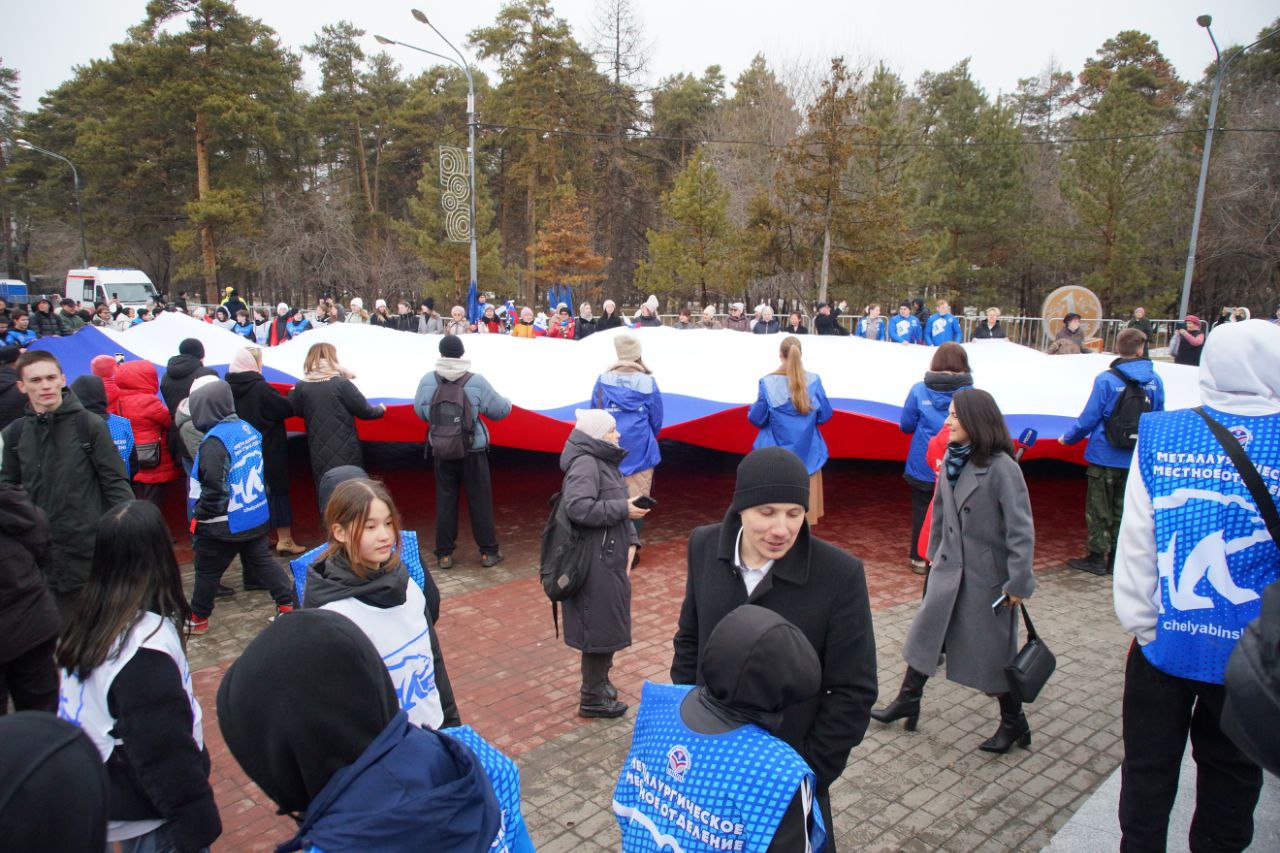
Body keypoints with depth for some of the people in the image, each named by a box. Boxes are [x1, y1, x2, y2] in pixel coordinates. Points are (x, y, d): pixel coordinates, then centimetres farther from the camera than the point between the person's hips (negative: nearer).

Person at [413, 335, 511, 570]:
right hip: (473, 452, -2)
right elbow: (500, 410, -7)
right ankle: (488, 552, 16)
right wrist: (507, 403, 16)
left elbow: (420, 411, 4)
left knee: (445, 499, 12)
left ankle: (444, 553, 17)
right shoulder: (477, 382, -15)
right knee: (480, 500, 9)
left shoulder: (427, 381, -9)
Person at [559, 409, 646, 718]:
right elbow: (579, 507, -29)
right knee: (600, 626, 1)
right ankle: (592, 698, 15)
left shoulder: (605, 462, 15)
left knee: (608, 624, 20)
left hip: (611, 560, 10)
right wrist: (623, 509, -21)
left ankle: (598, 680, 37)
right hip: (595, 565, -10)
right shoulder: (585, 463, -17)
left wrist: (630, 542, 3)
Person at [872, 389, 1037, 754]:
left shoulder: (1001, 467, -21)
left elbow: (1021, 528, -19)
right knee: (926, 631, 13)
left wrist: (1018, 582, -19)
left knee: (992, 649, 7)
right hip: (950, 566, 6)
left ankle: (1014, 722, 27)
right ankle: (908, 699, 30)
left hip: (987, 572, -6)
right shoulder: (951, 459, 0)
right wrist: (933, 551, 18)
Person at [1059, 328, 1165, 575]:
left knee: (1098, 509, 7)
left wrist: (1068, 438, 2)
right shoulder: (1154, 381, -1)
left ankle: (1097, 557, 12)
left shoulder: (1106, 380, -15)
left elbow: (1088, 418, -12)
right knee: (1122, 509, 15)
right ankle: (1116, 558, 21)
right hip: (1136, 459, 4)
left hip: (1105, 456, -4)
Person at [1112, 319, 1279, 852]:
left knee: (1149, 764, 17)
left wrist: (1139, 623, 3)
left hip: (1164, 641, 1)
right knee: (1230, 769, 19)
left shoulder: (1159, 435, -9)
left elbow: (1135, 542, -7)